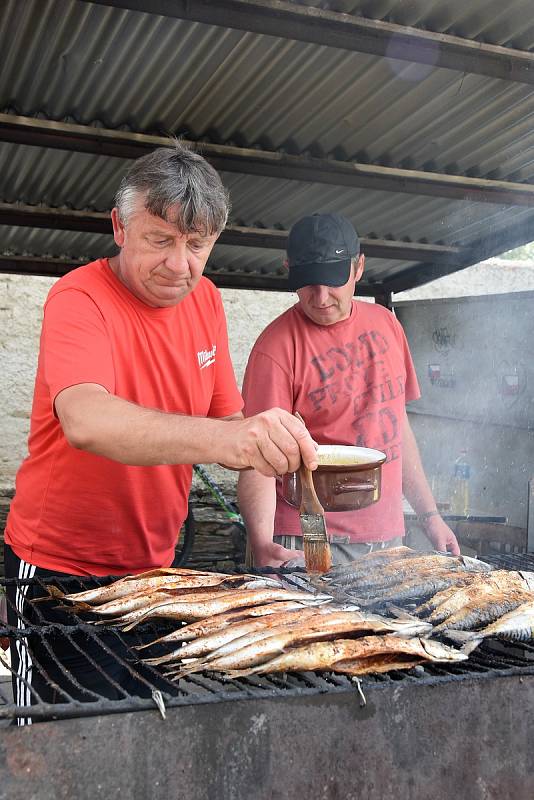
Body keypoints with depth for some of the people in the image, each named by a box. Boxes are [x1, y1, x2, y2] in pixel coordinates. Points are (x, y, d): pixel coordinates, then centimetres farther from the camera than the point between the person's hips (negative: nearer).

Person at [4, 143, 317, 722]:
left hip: (153, 565, 6)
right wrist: (224, 438, -56)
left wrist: (275, 447, -19)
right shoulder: (80, 298, -20)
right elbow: (85, 421, -40)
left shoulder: (204, 299, 1)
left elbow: (223, 419, 4)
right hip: (62, 567, -6)